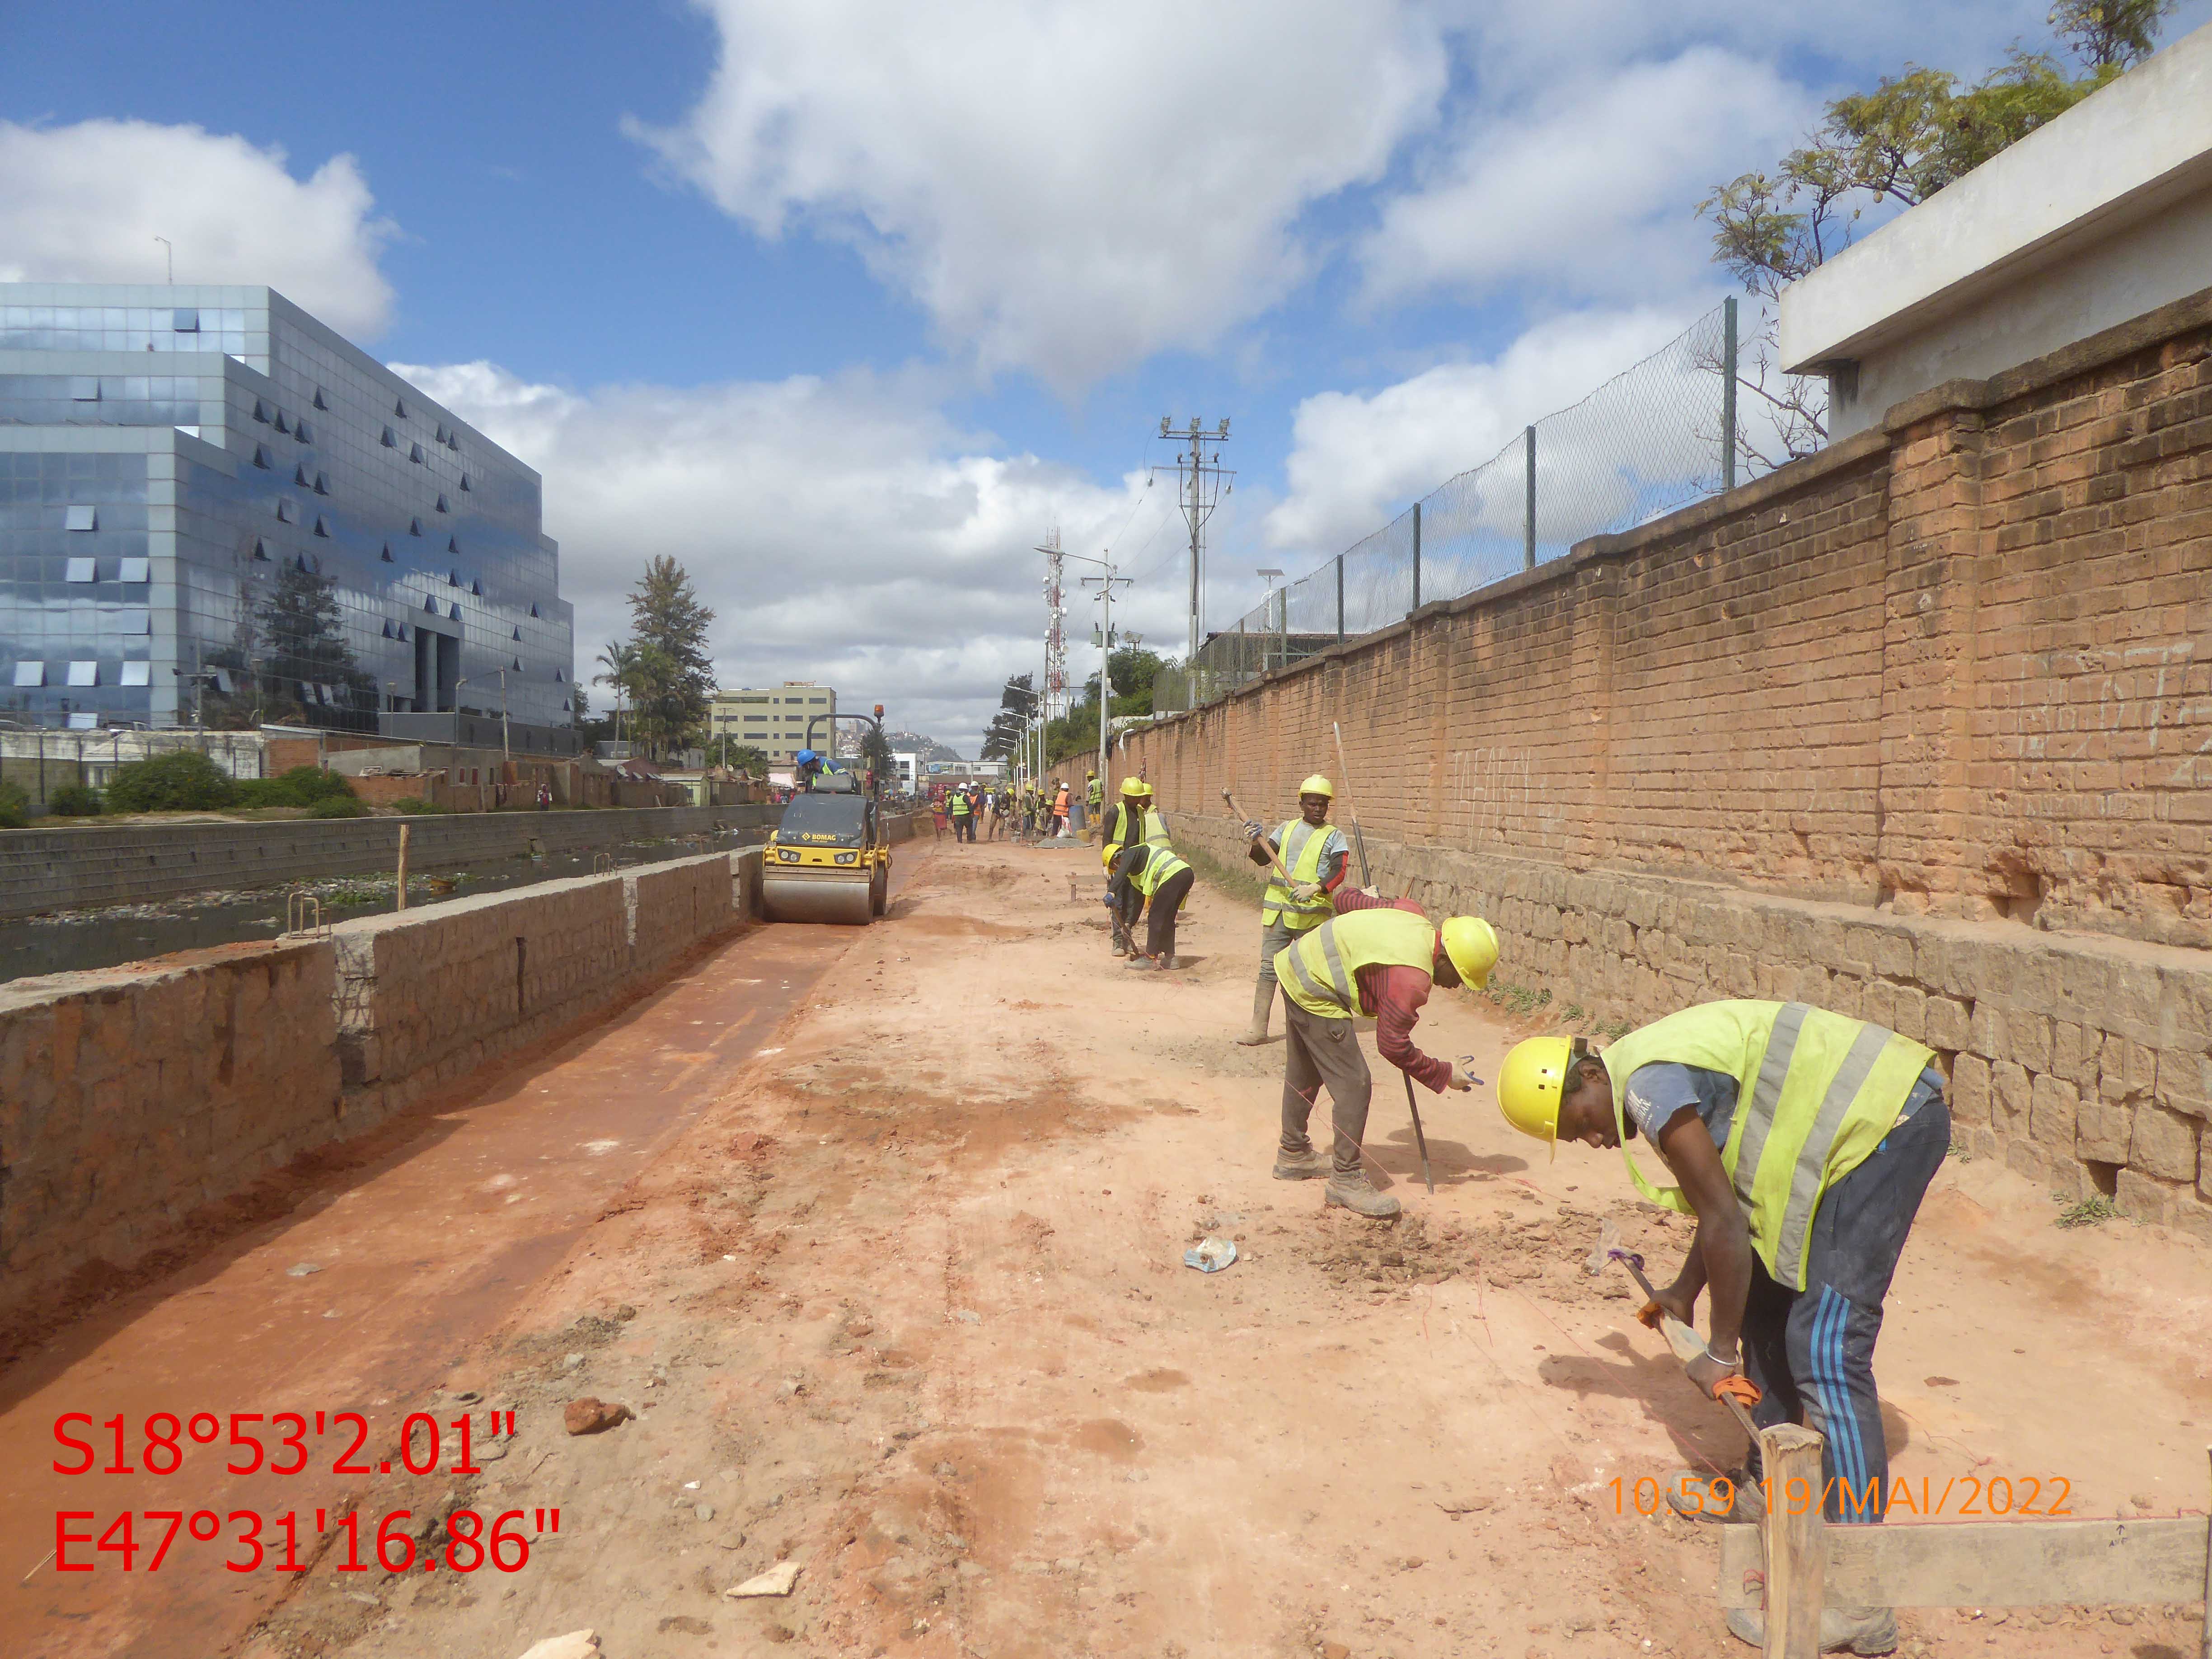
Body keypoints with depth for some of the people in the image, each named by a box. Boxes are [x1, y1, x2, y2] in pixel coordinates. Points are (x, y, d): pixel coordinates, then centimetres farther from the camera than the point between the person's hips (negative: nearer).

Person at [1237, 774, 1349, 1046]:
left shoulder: (1334, 836, 3)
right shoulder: (1288, 828, 13)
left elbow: (1339, 872, -9)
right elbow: (1263, 859, 7)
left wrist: (1315, 888, -25)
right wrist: (1257, 843, -14)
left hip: (1312, 913, -3)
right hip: (1277, 908, 3)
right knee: (1269, 967, 1)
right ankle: (1258, 1027, 3)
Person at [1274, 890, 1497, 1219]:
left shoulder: (1412, 914, -1)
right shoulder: (1411, 979, -25)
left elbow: (1348, 899, 11)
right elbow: (1392, 1044, -19)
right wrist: (1444, 1074, -8)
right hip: (1315, 994, -11)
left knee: (1304, 1075, 24)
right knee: (1353, 1085, -8)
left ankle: (1294, 1155, 40)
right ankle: (1346, 1180, 1)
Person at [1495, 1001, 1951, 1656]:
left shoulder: (1648, 1085, -17)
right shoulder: (1668, 1064, 13)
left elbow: (1726, 1225, -16)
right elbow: (1731, 1198, 24)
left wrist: (1721, 1351, -5)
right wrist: (1684, 1294, 33)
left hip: (1882, 1121, -11)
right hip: (1871, 1117, 11)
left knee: (1826, 1348, -12)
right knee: (1768, 1303, 18)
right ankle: (1767, 1484, 33)